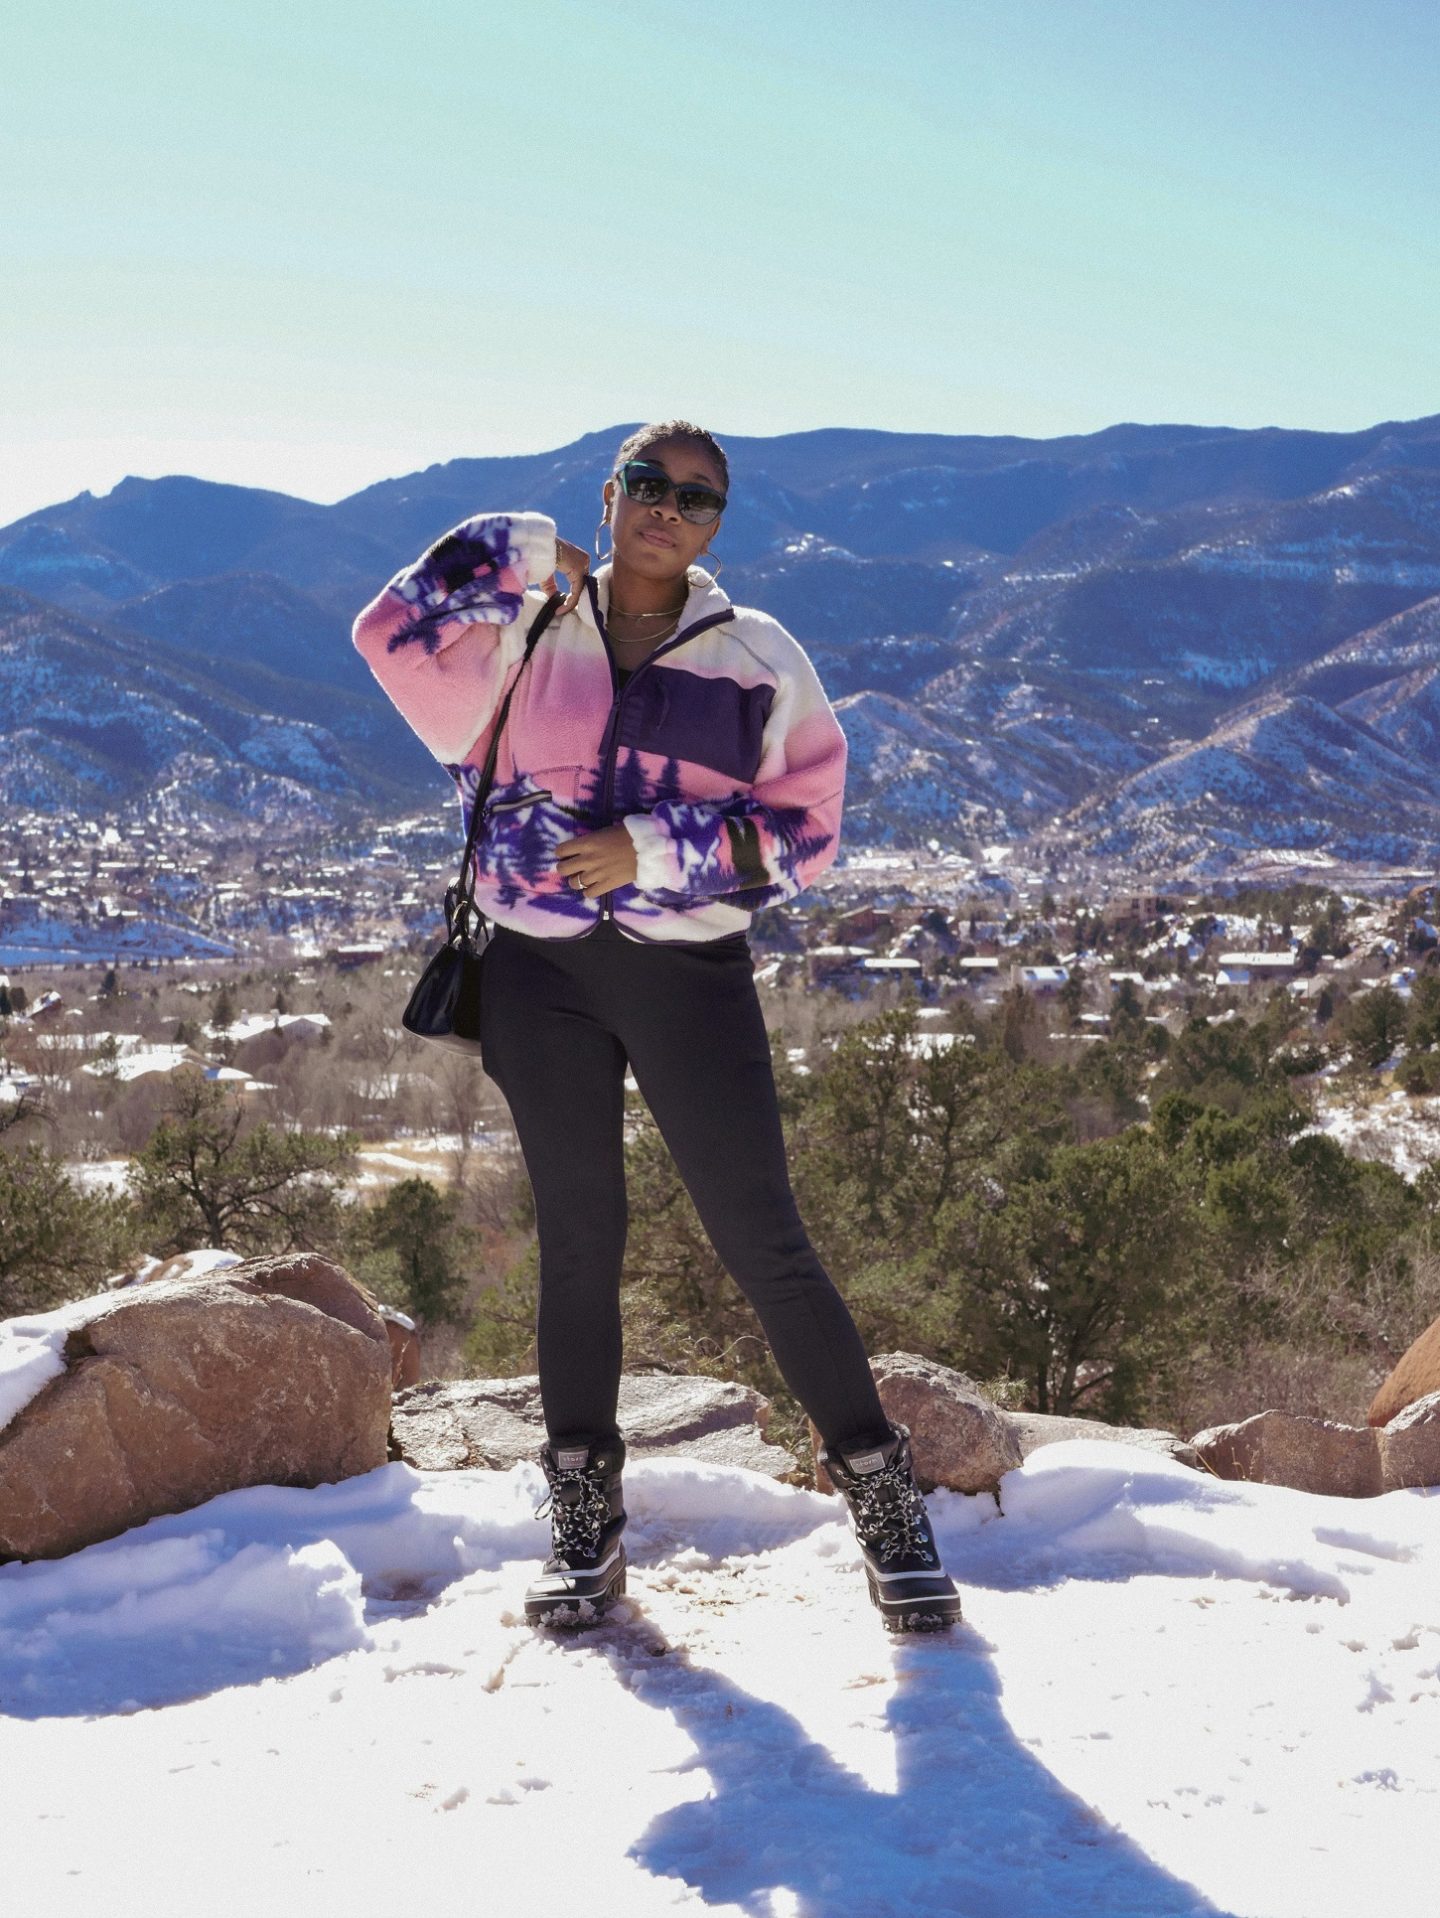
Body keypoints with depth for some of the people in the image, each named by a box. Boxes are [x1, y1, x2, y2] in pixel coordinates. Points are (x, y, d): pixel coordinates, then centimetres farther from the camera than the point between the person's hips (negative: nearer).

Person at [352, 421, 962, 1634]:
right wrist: (519, 560, -3)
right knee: (578, 1239, 8)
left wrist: (655, 850, -12)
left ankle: (882, 1496, 9)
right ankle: (586, 1524, 18)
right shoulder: (526, 635, 7)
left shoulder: (758, 660, 3)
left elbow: (802, 828, -1)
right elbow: (398, 636, -6)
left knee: (763, 1241, -3)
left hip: (689, 975, -1)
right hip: (539, 975, 2)